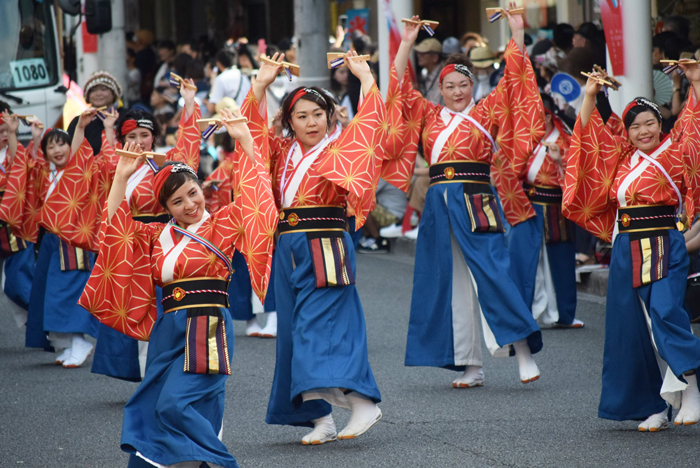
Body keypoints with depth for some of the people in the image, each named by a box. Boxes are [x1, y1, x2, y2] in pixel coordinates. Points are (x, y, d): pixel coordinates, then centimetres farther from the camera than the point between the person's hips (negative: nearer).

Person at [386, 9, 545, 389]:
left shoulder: (486, 113, 5)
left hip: (475, 201, -4)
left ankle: (524, 351, -10)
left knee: (491, 272, -13)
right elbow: (401, 87, 14)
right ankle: (470, 367, 10)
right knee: (450, 283, 5)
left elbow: (512, 80, 0)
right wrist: (406, 44, 9)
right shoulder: (430, 116, 14)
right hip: (439, 203, 4)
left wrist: (517, 35, -5)